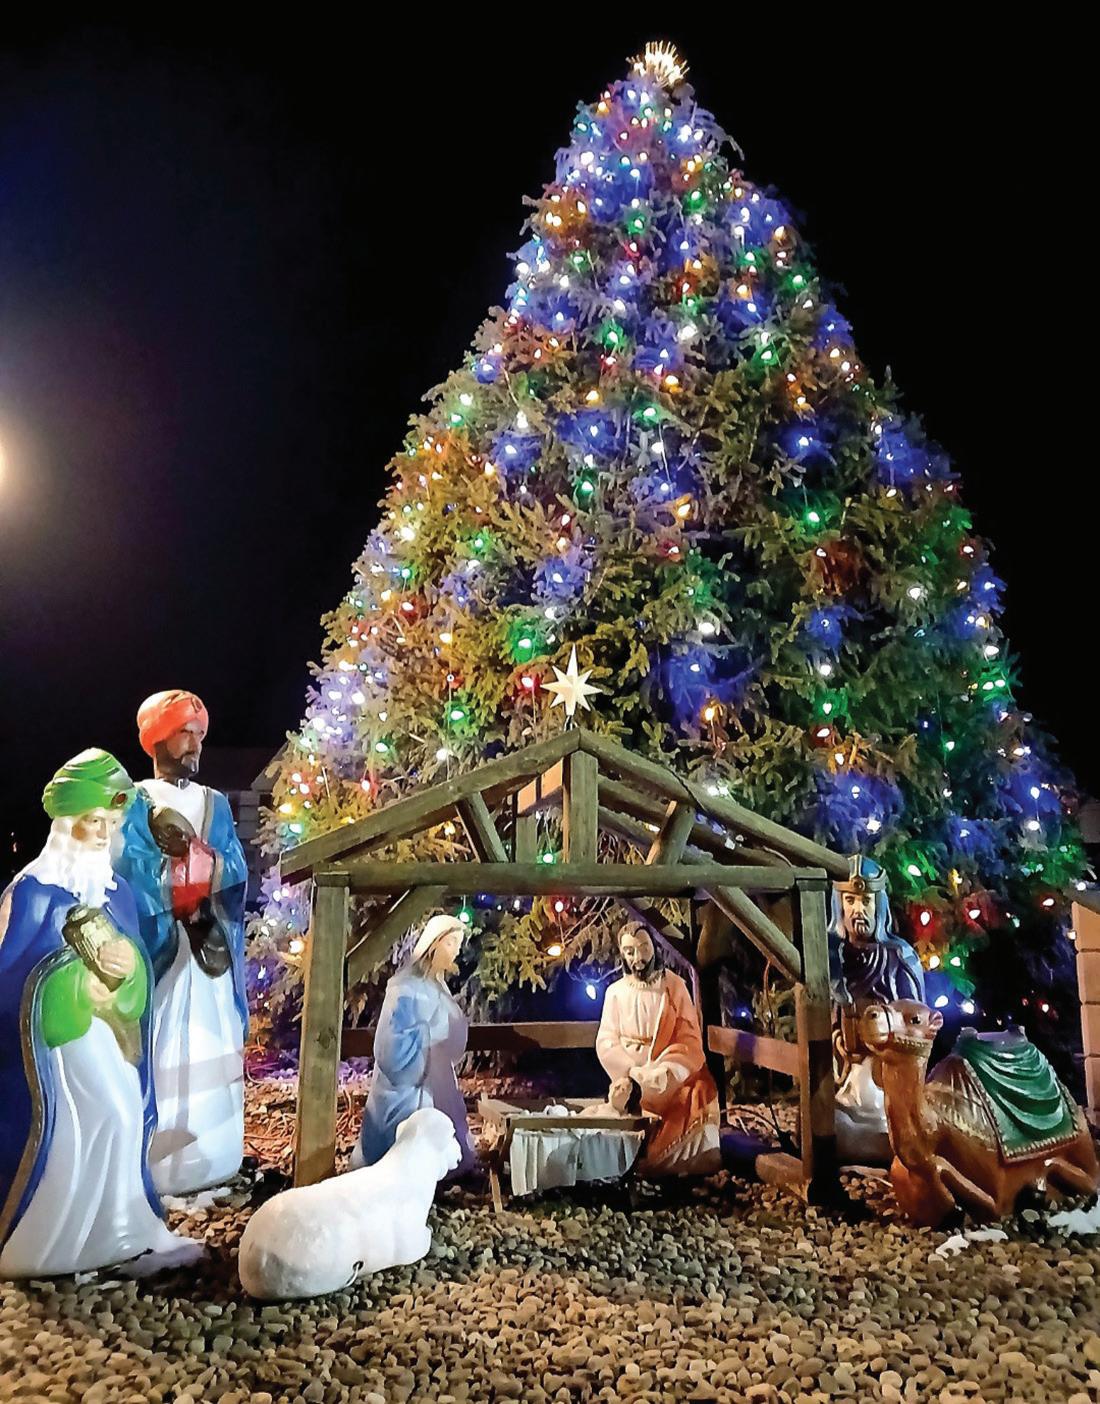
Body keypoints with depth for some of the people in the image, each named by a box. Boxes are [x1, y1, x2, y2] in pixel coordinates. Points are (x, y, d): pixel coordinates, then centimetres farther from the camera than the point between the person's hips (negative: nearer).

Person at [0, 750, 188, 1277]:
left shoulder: (117, 889, 8)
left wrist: (126, 966, -9)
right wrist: (83, 962, -16)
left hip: (109, 1026, 6)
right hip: (55, 1026, -6)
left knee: (124, 1115, 4)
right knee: (60, 1125, -5)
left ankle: (117, 1229, 21)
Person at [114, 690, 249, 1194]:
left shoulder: (217, 803, 14)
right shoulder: (135, 801, 2)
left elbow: (237, 870, 5)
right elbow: (128, 868, -11)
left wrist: (192, 852, -11)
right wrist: (199, 862, -12)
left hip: (210, 942, 4)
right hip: (158, 940, -4)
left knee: (211, 1044, 6)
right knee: (162, 1045, -5)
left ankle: (206, 1159, 15)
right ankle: (155, 1166, 3)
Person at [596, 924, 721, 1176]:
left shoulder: (674, 985, 2)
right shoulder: (615, 992, 6)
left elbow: (689, 1039, -5)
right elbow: (606, 1044, 0)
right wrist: (633, 1073, -19)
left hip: (673, 1071, 0)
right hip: (630, 1070, 0)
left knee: (699, 1089, -27)